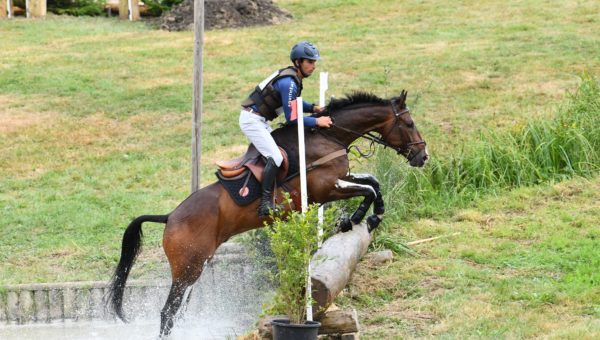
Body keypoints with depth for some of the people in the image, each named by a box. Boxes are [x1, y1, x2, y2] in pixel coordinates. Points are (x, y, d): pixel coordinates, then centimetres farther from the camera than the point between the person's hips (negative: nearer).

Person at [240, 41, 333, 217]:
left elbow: (294, 103, 23)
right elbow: (291, 118, -22)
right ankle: (266, 202, -21)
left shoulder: (293, 78, 8)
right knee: (275, 157, -20)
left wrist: (313, 108, 6)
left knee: (275, 151, 17)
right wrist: (317, 122, -16)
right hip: (252, 120, -11)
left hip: (259, 120, 11)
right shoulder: (288, 83, -22)